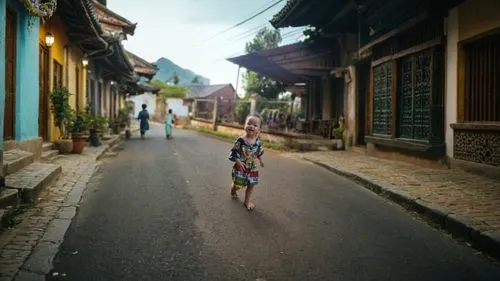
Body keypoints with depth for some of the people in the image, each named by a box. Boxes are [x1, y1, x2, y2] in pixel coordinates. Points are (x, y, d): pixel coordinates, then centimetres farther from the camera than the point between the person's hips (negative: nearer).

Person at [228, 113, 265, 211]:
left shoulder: (257, 140, -7)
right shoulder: (240, 140, -24)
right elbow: (233, 152, -21)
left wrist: (260, 159, 18)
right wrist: (238, 162, -30)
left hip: (252, 168, 4)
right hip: (241, 167, -4)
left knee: (251, 184, 9)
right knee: (238, 184, 9)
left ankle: (247, 201, 26)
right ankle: (233, 191, 45)